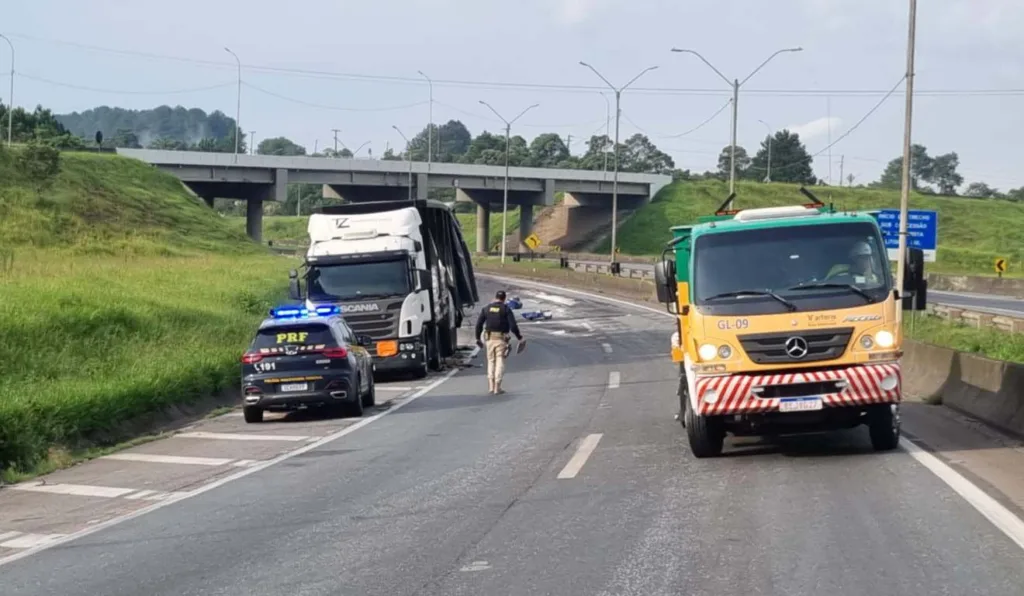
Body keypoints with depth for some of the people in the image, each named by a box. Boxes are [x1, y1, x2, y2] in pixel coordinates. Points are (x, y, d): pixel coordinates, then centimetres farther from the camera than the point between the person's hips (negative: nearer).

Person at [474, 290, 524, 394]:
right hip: (501, 339, -3)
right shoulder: (506, 309, -3)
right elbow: (513, 326, -10)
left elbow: (479, 324, 5)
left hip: (490, 339, 3)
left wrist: (478, 338, 14)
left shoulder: (486, 309, 6)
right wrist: (519, 337, 0)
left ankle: (491, 386, 8)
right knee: (500, 362, 2)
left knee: (491, 361, 15)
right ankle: (497, 388, -2)